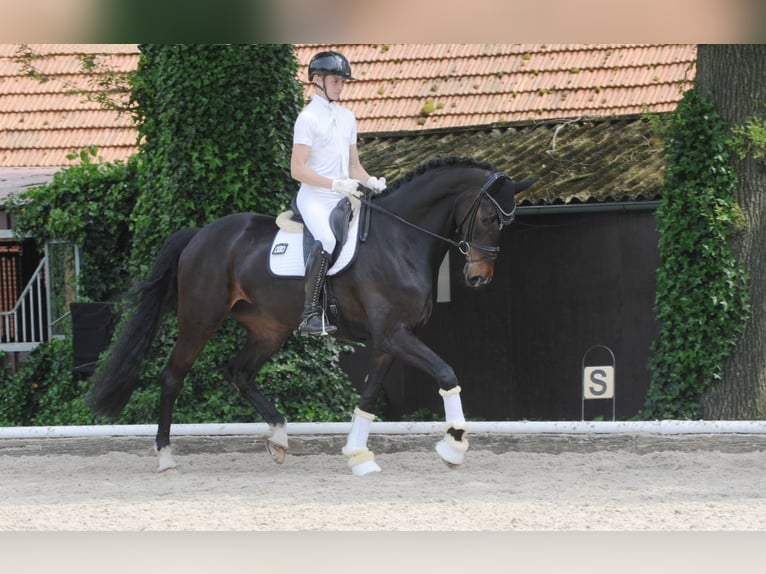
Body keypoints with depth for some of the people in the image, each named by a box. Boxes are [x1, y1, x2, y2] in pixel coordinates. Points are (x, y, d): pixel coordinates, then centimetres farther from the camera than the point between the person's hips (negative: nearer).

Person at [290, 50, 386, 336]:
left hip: (342, 200, 8)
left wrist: (371, 181, 1)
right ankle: (310, 314, -30)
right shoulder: (308, 118, -5)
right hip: (315, 198, -8)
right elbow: (297, 169, -12)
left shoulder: (347, 117, 18)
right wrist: (334, 184, -21)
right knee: (327, 241, -31)